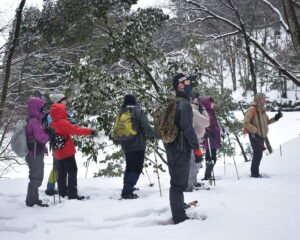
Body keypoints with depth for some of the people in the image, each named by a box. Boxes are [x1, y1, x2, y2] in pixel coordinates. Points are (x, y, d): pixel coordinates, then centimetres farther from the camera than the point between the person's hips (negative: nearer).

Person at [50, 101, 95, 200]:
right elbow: (76, 130, -21)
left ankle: (62, 192, 24)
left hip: (58, 153, 8)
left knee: (62, 173, 17)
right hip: (67, 152, -8)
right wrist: (89, 131, -17)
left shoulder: (52, 124, 7)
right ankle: (72, 193, -8)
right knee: (72, 171, -4)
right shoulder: (64, 123, -18)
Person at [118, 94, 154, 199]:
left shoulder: (121, 113, 8)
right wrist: (153, 134, 2)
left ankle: (126, 190, 20)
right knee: (137, 168, -2)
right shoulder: (138, 112, -8)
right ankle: (127, 192, -11)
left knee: (129, 167, 20)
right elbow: (146, 127, -13)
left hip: (126, 146, 6)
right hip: (138, 145, -6)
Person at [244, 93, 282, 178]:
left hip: (261, 135, 9)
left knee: (258, 154, 14)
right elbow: (246, 123, -15)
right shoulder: (251, 109, -11)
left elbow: (266, 122, 22)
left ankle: (255, 172, 24)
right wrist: (255, 130, -21)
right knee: (258, 153, -11)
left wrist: (275, 118, 7)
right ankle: (254, 173, -4)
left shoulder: (262, 110, 15)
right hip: (254, 136, -9)